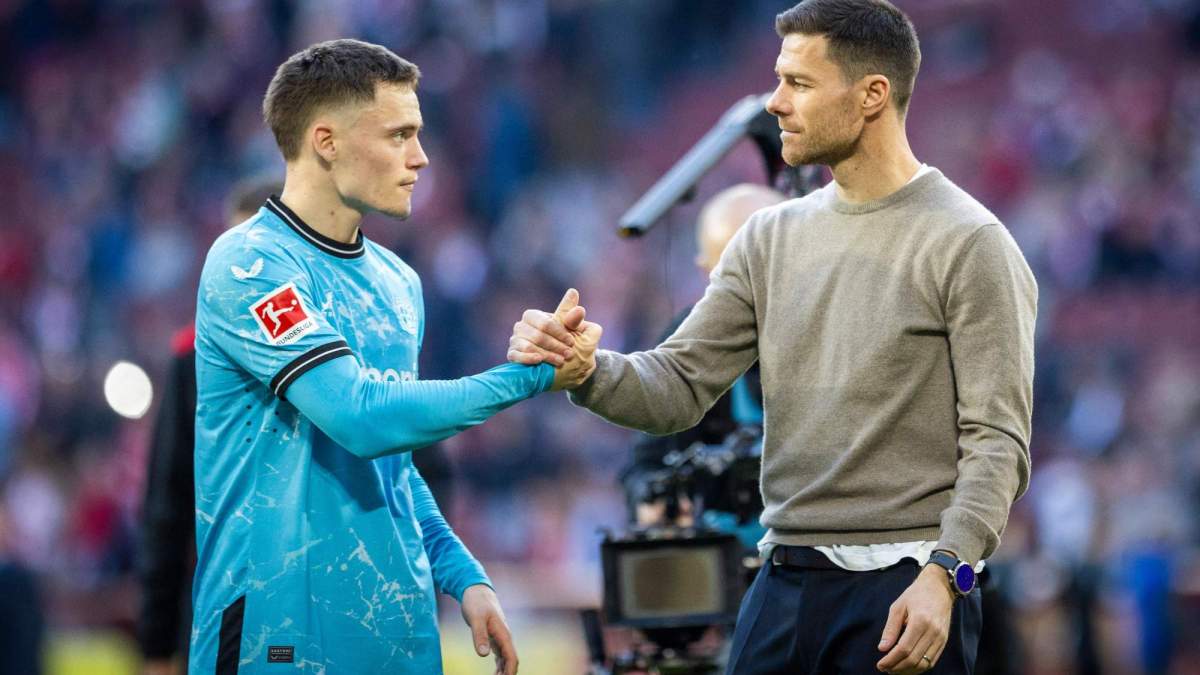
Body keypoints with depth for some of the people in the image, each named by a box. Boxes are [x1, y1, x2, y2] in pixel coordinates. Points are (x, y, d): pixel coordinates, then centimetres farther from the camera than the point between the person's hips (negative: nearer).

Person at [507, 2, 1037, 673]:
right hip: (785, 585, 6)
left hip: (905, 591, -6)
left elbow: (997, 440, -11)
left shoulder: (970, 244, -7)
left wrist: (944, 574, -22)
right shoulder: (772, 238, 12)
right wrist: (586, 368, -11)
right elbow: (680, 387, 8)